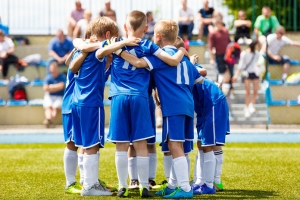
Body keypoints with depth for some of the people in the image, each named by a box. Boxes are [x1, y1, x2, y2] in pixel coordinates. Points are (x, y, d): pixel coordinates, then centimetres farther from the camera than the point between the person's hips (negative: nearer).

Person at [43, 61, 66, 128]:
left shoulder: (62, 77, 2)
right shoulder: (48, 77, 5)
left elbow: (61, 86, -13)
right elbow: (45, 88, -8)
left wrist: (51, 87, -3)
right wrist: (56, 87, -7)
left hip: (59, 97, -1)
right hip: (49, 97, 1)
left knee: (55, 107, -30)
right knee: (48, 106, -29)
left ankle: (51, 120, -53)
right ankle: (48, 119, -56)